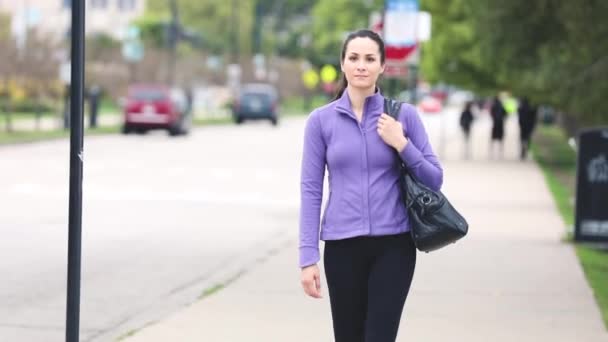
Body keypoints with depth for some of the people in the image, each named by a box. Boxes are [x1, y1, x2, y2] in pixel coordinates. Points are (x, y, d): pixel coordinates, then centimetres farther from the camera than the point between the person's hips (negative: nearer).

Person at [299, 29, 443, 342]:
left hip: (393, 245, -1)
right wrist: (308, 257, -6)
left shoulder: (404, 115, 2)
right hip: (343, 246, 1)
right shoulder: (321, 120, 2)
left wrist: (402, 145, -12)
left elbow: (434, 180, 4)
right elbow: (311, 189, 0)